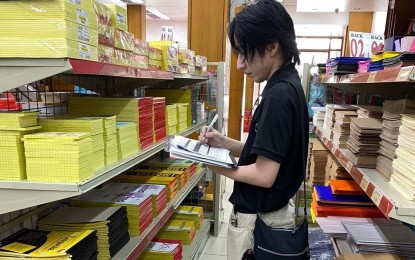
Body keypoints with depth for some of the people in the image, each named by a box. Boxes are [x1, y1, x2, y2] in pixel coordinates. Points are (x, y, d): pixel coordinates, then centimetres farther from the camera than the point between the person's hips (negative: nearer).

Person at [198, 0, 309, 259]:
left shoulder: (278, 95, -26)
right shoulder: (287, 87, 3)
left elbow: (264, 175, -25)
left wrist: (214, 165, -14)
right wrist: (225, 143, 0)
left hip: (259, 218, -8)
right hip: (273, 211, 9)